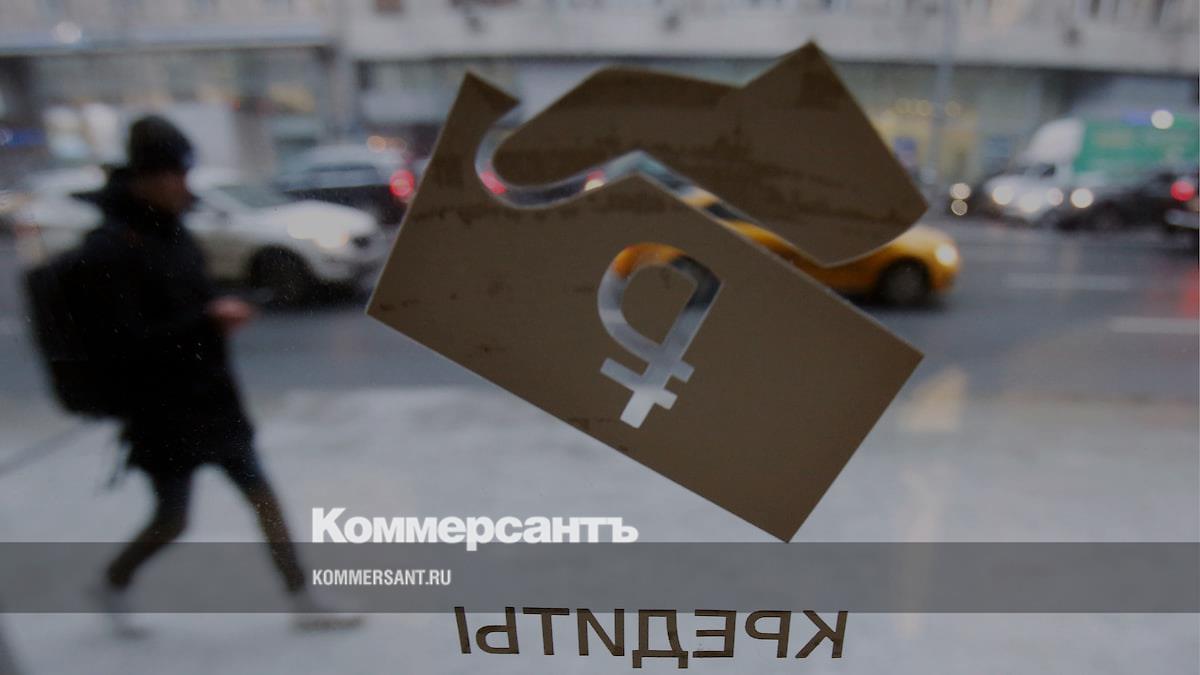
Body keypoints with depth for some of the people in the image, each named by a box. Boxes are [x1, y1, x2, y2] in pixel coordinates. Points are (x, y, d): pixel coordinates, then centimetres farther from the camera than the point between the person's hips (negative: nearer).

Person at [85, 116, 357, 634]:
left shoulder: (170, 229, 6)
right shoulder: (111, 248, -17)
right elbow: (130, 344, -23)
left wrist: (220, 314, -4)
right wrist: (210, 317, -23)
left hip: (212, 399, 7)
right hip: (164, 413, -7)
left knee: (264, 499, 8)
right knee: (172, 521, 11)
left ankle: (304, 605, 18)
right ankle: (113, 584, 44)